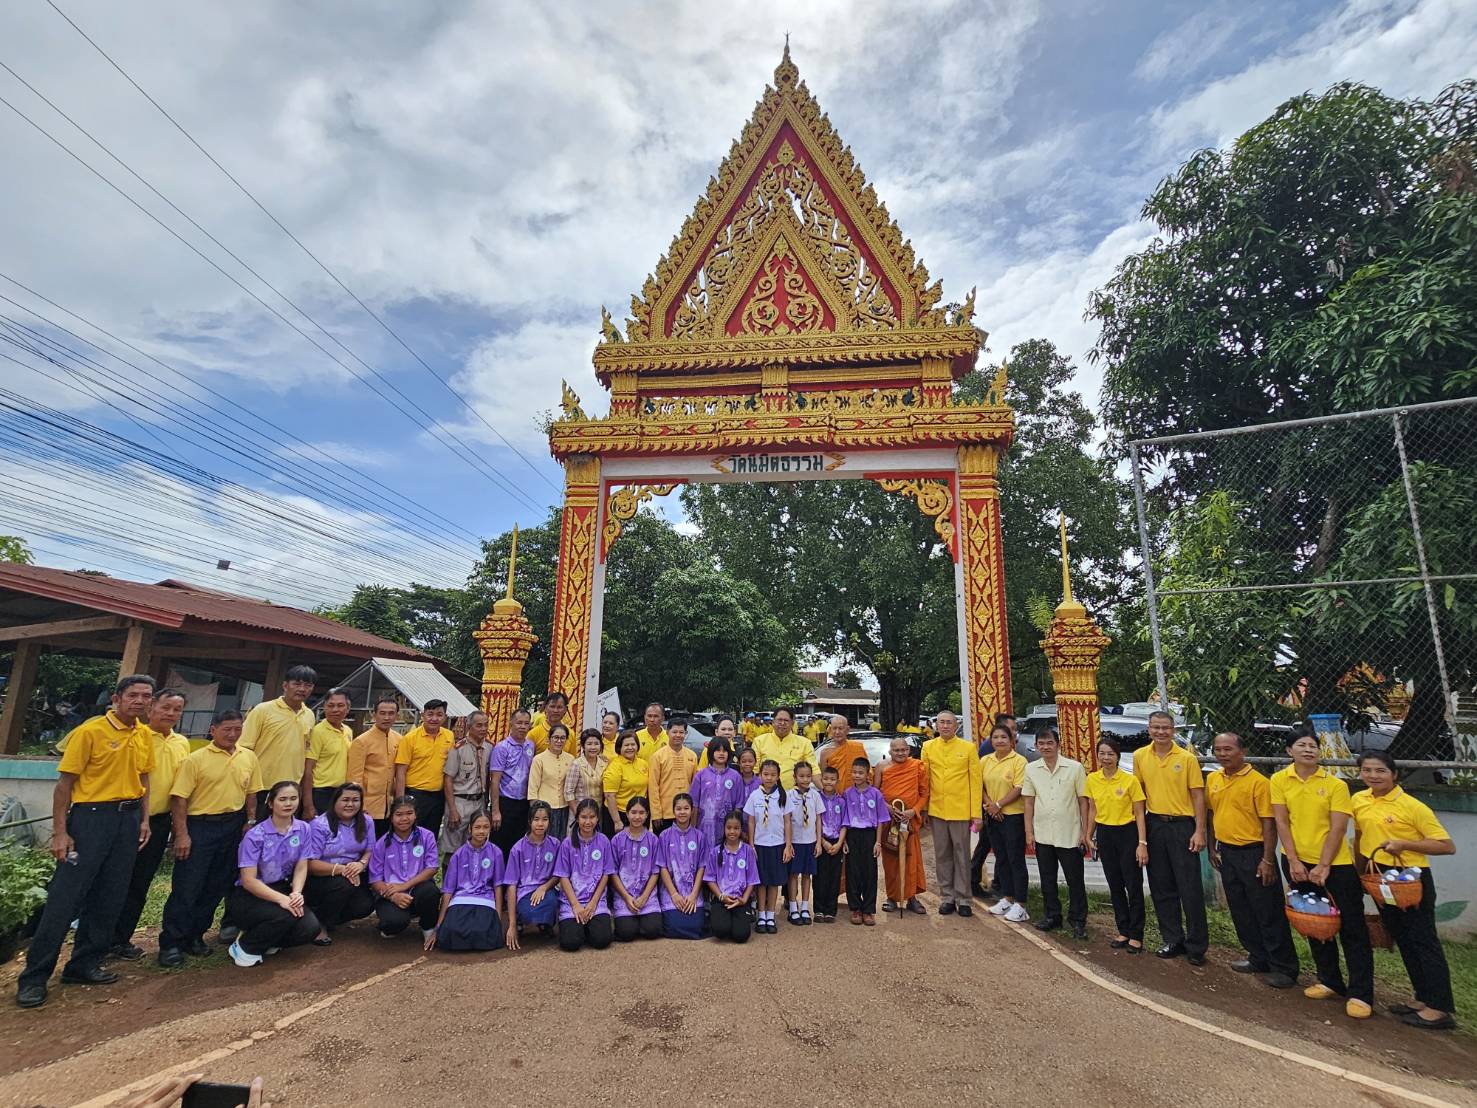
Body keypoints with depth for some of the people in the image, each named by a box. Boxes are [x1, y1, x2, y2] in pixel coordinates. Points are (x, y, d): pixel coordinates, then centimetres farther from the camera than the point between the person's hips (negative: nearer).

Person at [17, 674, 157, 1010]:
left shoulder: (144, 734, 8)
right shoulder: (90, 731, -11)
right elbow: (65, 783, -9)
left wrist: (144, 819, 9)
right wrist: (60, 831, -12)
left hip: (129, 816, 6)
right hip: (91, 815, -6)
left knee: (110, 897, 9)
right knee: (65, 896, -3)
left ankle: (85, 964, 21)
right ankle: (34, 977, 9)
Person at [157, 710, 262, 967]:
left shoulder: (249, 758, 5)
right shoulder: (196, 759, -9)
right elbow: (179, 799, -9)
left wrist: (251, 824, 8)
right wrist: (182, 835, -12)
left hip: (233, 828, 5)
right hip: (199, 827, -4)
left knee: (217, 887, 12)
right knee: (186, 886, -1)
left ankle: (194, 936, 26)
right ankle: (170, 943, 12)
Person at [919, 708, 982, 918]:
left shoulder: (968, 748, -1)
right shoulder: (928, 747, 4)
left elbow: (976, 781, -1)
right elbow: (923, 780, 7)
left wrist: (976, 813, -5)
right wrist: (924, 809, 2)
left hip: (961, 811, -2)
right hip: (936, 810, 2)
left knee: (962, 855, 5)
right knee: (942, 855, 10)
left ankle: (963, 899, 17)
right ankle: (947, 897, 21)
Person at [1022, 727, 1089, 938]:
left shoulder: (1075, 768, -6)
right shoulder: (1031, 769, 2)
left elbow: (1083, 801, -2)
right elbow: (1028, 802, 5)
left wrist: (1085, 832, -4)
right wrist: (1029, 832, 2)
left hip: (1070, 834, -2)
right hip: (1042, 835, 3)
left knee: (1075, 881, 5)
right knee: (1047, 879, 13)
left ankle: (1078, 921, 20)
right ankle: (1051, 916, 27)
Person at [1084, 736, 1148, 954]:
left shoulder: (1130, 780, -11)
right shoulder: (1092, 780, 1)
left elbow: (1139, 813, -8)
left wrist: (1142, 843, -12)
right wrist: (1088, 836, 8)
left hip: (1128, 834, -4)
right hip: (1105, 835, 4)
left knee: (1133, 886, 1)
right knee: (1115, 886, 12)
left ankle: (1136, 936, 13)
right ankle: (1123, 931, 24)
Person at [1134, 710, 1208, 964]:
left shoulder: (1187, 758, -7)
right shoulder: (1140, 756, 2)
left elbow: (1198, 796, -6)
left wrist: (1199, 831, -10)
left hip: (1182, 826, -4)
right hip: (1154, 825, 4)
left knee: (1190, 888, 1)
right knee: (1161, 888, 11)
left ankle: (1197, 946, 13)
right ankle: (1173, 940, 24)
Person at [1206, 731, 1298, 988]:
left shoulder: (1258, 781, -14)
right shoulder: (1212, 779, 5)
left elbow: (1268, 823, -14)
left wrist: (1268, 860, -16)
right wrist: (1212, 848, 13)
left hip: (1253, 853, -6)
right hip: (1227, 853, 7)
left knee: (1268, 912, 2)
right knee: (1240, 910, 15)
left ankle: (1284, 968, 15)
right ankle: (1258, 959, 30)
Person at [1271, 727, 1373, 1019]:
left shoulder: (1336, 784, -6)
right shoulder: (1279, 780, -2)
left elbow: (1337, 829, -9)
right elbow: (1281, 821, -3)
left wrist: (1324, 866, -15)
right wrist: (1293, 861, -9)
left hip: (1335, 864, -2)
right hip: (1298, 862, 2)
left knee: (1352, 927, 0)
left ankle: (1360, 993, 9)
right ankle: (1329, 981, 28)